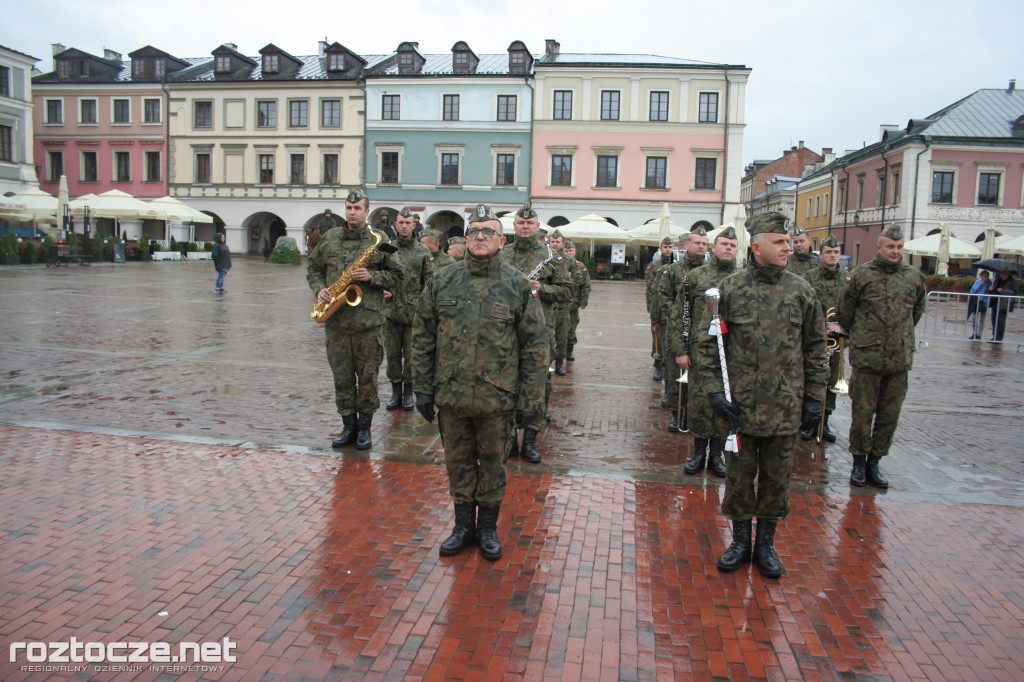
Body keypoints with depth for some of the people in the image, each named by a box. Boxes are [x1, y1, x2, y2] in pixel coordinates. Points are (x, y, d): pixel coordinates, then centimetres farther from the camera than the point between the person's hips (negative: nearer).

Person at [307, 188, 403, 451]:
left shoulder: (379, 240, 2)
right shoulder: (329, 238, 10)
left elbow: (395, 276, 3)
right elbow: (313, 268, 17)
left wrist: (371, 276, -14)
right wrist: (319, 289, -2)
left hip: (368, 322, -2)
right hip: (335, 322, 3)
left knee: (367, 377, 4)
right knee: (342, 377, 8)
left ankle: (364, 426, 18)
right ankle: (348, 425, 21)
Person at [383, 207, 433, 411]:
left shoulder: (423, 251, 3)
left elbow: (429, 280, 3)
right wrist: (381, 289, -3)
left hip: (414, 311, -1)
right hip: (390, 310, 2)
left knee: (411, 354, 3)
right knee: (392, 353, 8)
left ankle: (408, 392, 16)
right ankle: (396, 391, 21)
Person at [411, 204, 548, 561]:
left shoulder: (518, 286, -4)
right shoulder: (442, 282, 2)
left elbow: (535, 346, -3)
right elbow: (423, 339, 6)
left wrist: (531, 399, -6)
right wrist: (422, 389, 3)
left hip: (498, 397, -2)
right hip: (451, 395, 2)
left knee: (492, 463, 12)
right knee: (458, 462, 15)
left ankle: (488, 527, 31)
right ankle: (464, 524, 33)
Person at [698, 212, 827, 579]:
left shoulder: (801, 290, 3)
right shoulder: (731, 288, -3)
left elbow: (815, 346, 10)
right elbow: (707, 343, 0)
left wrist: (814, 395, 6)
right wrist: (715, 391, -7)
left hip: (785, 406, 2)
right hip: (741, 403, -1)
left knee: (776, 476, 11)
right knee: (739, 474, 9)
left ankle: (766, 543, 28)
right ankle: (741, 540, 27)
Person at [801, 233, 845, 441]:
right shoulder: (810, 277, -1)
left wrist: (841, 325, -9)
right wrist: (825, 325, -14)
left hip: (836, 339, 3)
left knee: (831, 382, 8)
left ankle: (824, 422, 20)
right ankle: (808, 422, 11)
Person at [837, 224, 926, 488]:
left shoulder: (914, 276, 8)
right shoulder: (861, 274, -3)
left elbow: (917, 310, 23)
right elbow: (844, 311, 5)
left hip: (900, 358, 4)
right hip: (867, 357, -3)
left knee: (890, 415, 9)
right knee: (862, 413, 2)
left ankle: (874, 462, 22)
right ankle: (859, 462, 17)